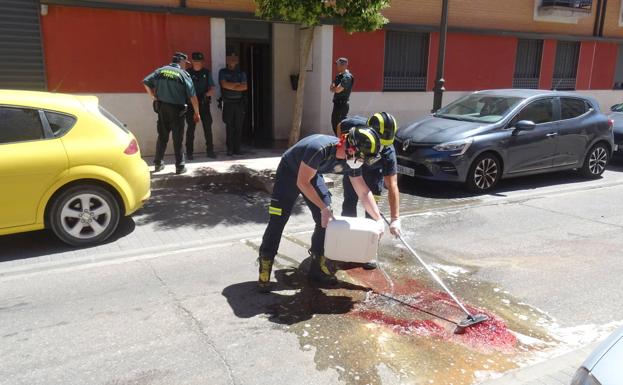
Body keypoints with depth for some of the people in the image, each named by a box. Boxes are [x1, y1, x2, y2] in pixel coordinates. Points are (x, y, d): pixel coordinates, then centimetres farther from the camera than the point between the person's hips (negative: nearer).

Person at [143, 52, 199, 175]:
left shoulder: (161, 71, 5)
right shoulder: (183, 74, -5)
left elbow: (146, 82, -3)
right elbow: (192, 96, -7)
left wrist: (153, 96, 6)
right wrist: (197, 113, 0)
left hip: (161, 108, 4)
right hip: (176, 110, -4)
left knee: (162, 137, 15)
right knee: (177, 139, 4)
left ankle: (158, 164, 21)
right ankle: (180, 166, 9)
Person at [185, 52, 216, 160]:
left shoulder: (207, 72, 10)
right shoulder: (187, 73, 3)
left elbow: (212, 89, 8)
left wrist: (206, 95, -10)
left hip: (204, 104, 2)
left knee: (208, 127, 4)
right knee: (191, 128, -1)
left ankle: (210, 151, 12)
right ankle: (189, 152, 5)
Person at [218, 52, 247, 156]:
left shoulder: (241, 73, 13)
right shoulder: (223, 72, 9)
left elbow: (244, 87, -1)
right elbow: (224, 84, -8)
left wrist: (231, 86, -6)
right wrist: (237, 84, -3)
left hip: (239, 102, 2)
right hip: (228, 102, -1)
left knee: (239, 126, 1)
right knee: (229, 127, -1)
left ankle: (237, 148, 7)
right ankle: (230, 149, 4)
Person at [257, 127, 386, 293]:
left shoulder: (351, 161, -19)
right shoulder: (320, 148, -40)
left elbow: (364, 192, -7)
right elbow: (302, 183, -30)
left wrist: (379, 219, -11)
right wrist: (324, 208, -29)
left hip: (312, 174, 6)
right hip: (289, 172, -6)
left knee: (326, 220, -3)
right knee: (277, 220, -10)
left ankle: (318, 266, 11)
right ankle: (265, 268, 3)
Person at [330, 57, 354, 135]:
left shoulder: (347, 77, -16)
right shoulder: (339, 75, 13)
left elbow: (338, 90, -23)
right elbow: (332, 88, 11)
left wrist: (333, 88, -3)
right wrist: (335, 88, -11)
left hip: (342, 104, -10)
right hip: (337, 103, 10)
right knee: (334, 123, 18)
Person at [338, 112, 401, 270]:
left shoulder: (388, 153, -39)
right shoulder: (355, 125, -37)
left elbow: (392, 186, -39)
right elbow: (340, 126, -10)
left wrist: (395, 219, -44)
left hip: (374, 171, -2)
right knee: (349, 203, 5)